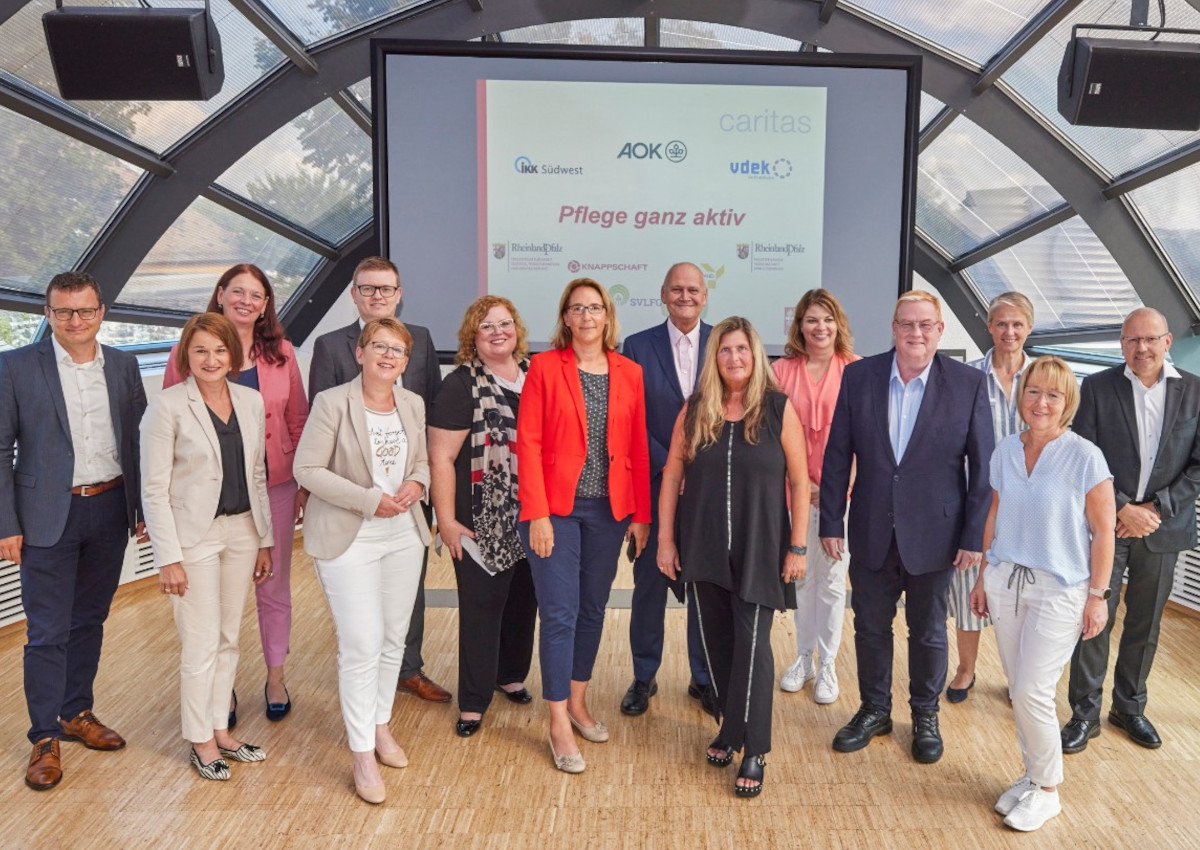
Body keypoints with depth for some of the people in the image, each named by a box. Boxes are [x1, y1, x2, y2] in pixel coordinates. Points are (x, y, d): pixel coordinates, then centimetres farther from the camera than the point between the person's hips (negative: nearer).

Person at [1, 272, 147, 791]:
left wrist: (143, 508, 6)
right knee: (48, 632, 3)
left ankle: (77, 713, 33)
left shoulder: (123, 366, 4)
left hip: (110, 509, 4)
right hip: (48, 517, -3)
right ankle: (45, 738, 18)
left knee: (90, 621, 16)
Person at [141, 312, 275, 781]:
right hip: (194, 535, -5)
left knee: (228, 639, 14)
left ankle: (220, 729, 29)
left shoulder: (251, 401, 4)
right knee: (202, 645, 2)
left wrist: (265, 539, 9)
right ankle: (200, 741, 21)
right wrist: (168, 557, -13)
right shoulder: (167, 406, -10)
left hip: (242, 531, 5)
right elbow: (154, 489, -10)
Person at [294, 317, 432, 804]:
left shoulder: (413, 405, 5)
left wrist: (416, 483, -8)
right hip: (348, 540, -5)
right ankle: (361, 754, 10)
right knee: (361, 645, -6)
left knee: (394, 640, 13)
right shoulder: (332, 403, -11)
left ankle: (380, 725, 34)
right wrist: (370, 500, -19)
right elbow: (307, 469, -13)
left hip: (403, 535, 6)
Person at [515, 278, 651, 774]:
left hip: (609, 509, 4)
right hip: (556, 508, -3)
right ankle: (559, 725, 12)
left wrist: (641, 514, 4)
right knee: (560, 613, -1)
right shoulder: (544, 366, -3)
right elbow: (528, 443, -7)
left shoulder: (629, 373, 6)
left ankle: (577, 702, 33)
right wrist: (536, 514, -13)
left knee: (593, 609, 14)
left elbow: (638, 448, 6)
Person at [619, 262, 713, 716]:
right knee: (649, 581, 8)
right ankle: (644, 676, 25)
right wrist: (669, 465, -12)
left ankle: (704, 677, 27)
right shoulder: (638, 346, 0)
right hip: (655, 483, 0)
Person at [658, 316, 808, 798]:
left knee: (751, 644, -2)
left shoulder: (779, 408, -5)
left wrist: (798, 546, -5)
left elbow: (799, 481, -3)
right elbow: (672, 475, 3)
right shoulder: (695, 410, 1)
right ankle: (729, 727, 32)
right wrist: (665, 540, 0)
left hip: (759, 549, -3)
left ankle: (754, 751, 10)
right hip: (704, 548, 3)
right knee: (716, 641, 12)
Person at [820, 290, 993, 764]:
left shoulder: (968, 383, -7)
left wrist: (975, 536, -7)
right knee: (870, 627, 15)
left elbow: (982, 465, -5)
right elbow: (837, 455, -1)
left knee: (928, 632, 16)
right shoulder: (859, 376, -3)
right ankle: (874, 710, 36)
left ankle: (925, 715, 38)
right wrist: (831, 522, -2)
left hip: (933, 535, -1)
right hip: (872, 533, 2)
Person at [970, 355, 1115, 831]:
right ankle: (1033, 775, 30)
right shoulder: (1005, 451, 2)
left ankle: (1047, 791, 18)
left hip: (1059, 590, -4)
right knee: (1019, 690, 11)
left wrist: (1097, 595, -7)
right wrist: (984, 577, 11)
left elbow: (1103, 531, -8)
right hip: (1007, 581, 4)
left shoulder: (1085, 457, -12)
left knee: (1033, 692, -3)